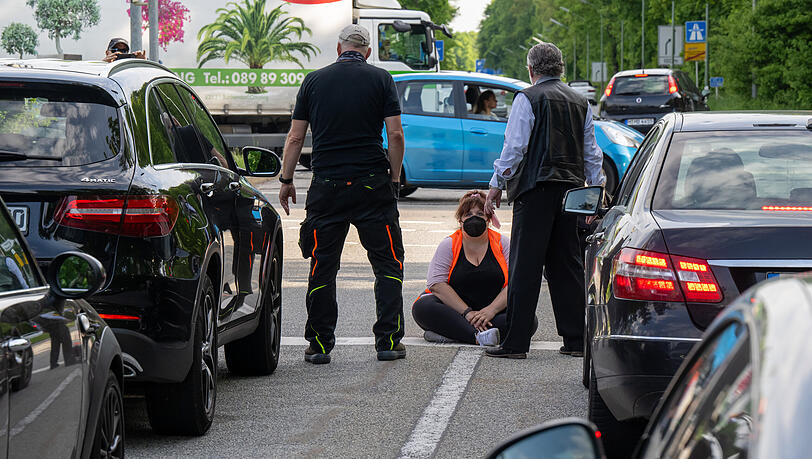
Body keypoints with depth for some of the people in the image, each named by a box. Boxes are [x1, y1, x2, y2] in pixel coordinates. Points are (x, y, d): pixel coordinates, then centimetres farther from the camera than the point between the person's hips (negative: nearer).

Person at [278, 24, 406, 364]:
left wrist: (286, 180, 13)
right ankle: (389, 340, 3)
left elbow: (295, 137, 5)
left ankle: (319, 343, 9)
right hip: (373, 184, -1)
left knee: (322, 266, 8)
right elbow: (395, 135, -5)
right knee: (388, 262, 7)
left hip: (327, 186, 1)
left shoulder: (314, 81, 7)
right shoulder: (381, 79, 2)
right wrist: (394, 177, 6)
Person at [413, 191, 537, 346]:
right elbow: (437, 284, -10)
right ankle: (478, 336, -43)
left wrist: (491, 310, -22)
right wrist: (467, 313, -22)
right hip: (453, 308, -1)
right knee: (423, 307, -29)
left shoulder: (503, 244, 4)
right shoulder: (448, 245, 2)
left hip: (493, 311, 1)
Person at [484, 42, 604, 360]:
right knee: (567, 264, 10)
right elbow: (592, 153, 16)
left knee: (526, 265, -4)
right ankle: (575, 340, 11)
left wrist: (497, 185, -3)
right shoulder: (579, 101, 13)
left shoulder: (528, 98, -5)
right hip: (571, 188, 6)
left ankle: (516, 342, -5)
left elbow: (514, 147, -10)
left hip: (536, 190, -6)